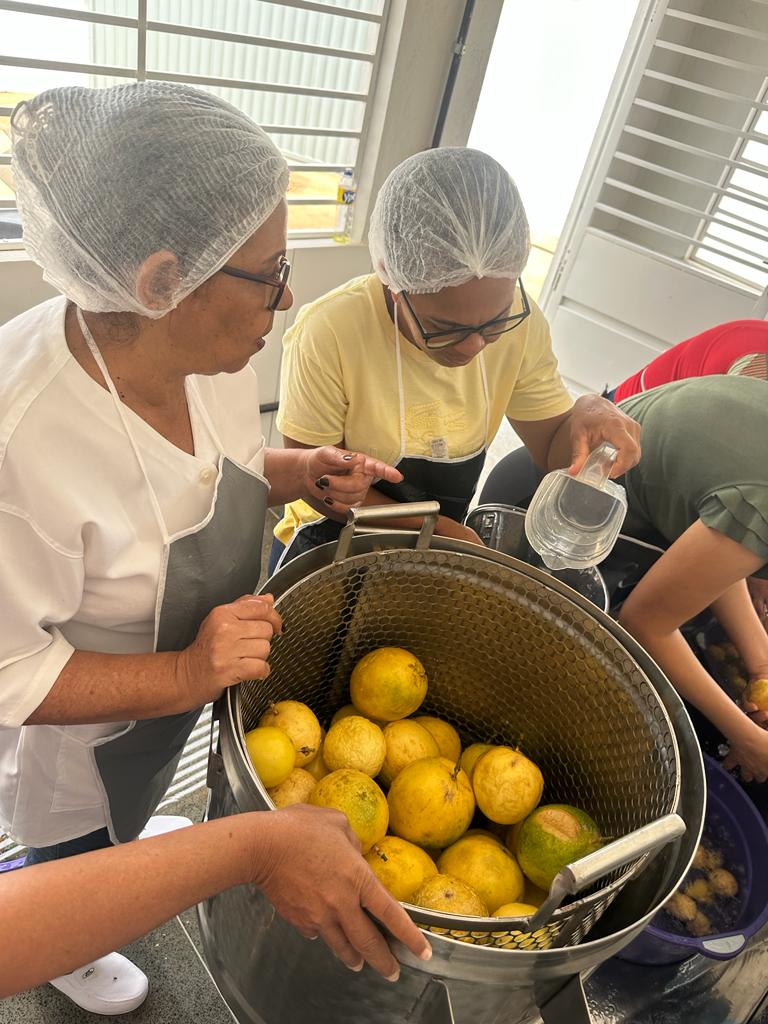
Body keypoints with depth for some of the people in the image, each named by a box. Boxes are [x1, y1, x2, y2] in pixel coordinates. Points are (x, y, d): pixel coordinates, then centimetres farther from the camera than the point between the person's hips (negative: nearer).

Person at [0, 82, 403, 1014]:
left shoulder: (208, 346, -19)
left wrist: (301, 474, -17)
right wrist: (185, 674, -38)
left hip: (191, 670, 6)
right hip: (78, 739, -5)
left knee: (137, 799, 39)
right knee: (76, 863, 30)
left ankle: (131, 835, 74)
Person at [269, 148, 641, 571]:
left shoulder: (519, 324, -12)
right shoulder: (328, 334, -24)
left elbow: (552, 448, -1)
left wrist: (587, 415, -22)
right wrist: (434, 527, -20)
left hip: (443, 544, 3)